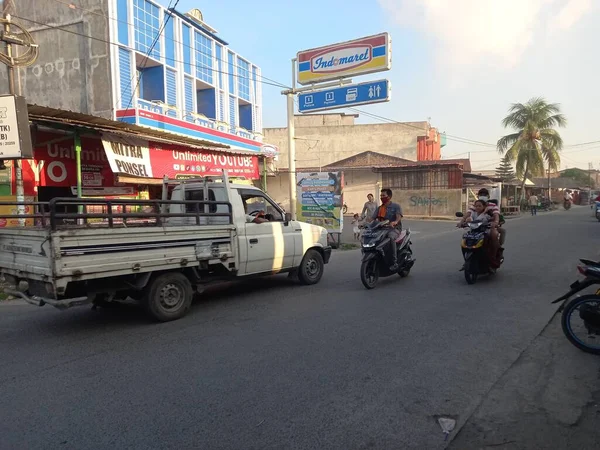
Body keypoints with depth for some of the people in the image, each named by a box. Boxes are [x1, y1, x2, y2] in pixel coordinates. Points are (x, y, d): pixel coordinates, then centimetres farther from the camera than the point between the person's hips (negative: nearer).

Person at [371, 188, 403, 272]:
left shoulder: (396, 206, 4)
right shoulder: (379, 208, 19)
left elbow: (399, 216, -15)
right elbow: (373, 218, 7)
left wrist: (395, 222, -39)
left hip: (394, 228, -5)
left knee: (391, 237, -39)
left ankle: (395, 262, -38)